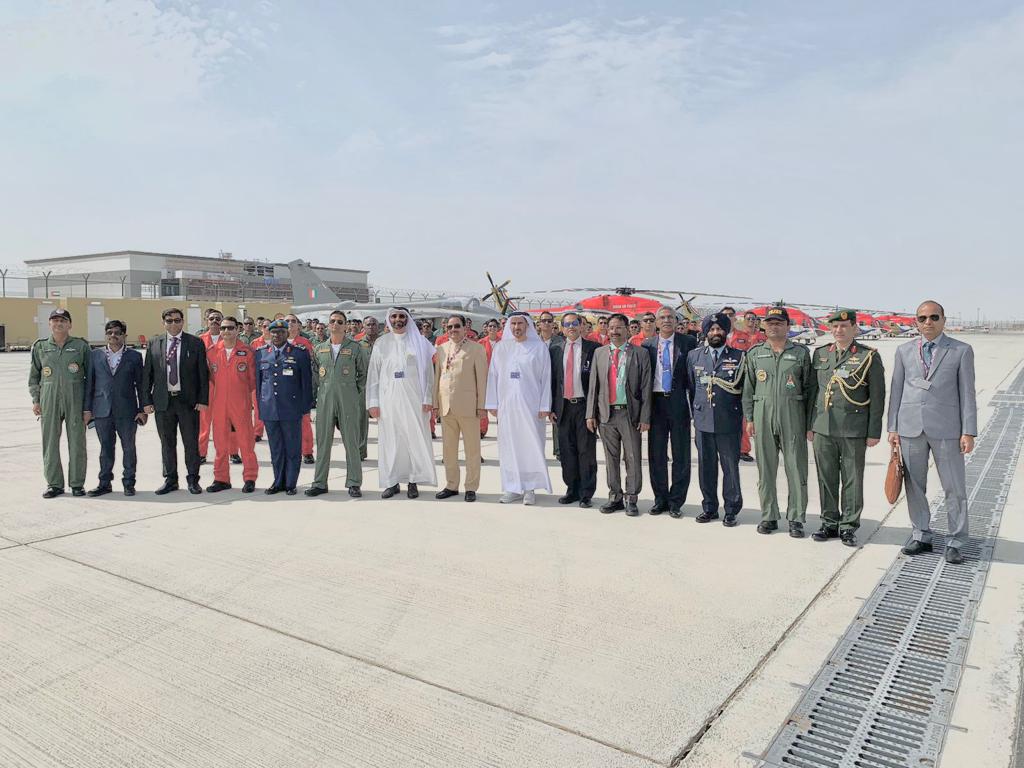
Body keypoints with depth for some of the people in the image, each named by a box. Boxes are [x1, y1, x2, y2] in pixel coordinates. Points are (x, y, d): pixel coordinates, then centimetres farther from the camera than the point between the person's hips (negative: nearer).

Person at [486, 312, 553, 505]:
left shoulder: (539, 347, 1)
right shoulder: (501, 347, 8)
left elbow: (546, 378, -1)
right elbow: (493, 376, 8)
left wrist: (545, 406, -7)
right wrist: (492, 403, 3)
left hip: (531, 405, -2)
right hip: (506, 404, 3)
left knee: (531, 445, 0)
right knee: (508, 445, 5)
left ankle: (529, 488, 9)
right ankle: (512, 488, 14)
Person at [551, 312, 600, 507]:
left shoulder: (593, 348, -1)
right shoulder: (556, 351, 10)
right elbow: (553, 380, 11)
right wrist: (552, 407, 6)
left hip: (585, 405, -4)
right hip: (564, 407, 4)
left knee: (587, 451, 1)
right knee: (567, 451, 9)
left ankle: (586, 494, 10)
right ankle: (572, 490, 21)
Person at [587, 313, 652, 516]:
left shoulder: (640, 354, 1)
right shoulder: (599, 353, 9)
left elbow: (646, 388, -2)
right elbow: (593, 385, 9)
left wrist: (645, 417, -8)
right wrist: (590, 414, 2)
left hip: (630, 413, -2)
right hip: (606, 413, 3)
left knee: (632, 458, 2)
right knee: (611, 459, 10)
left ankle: (630, 499, 13)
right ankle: (615, 497, 21)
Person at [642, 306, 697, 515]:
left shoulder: (688, 342, 0)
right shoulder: (647, 345, 6)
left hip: (679, 402, -2)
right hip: (655, 402, 2)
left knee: (681, 455, 4)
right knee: (656, 454, 8)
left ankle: (676, 501, 15)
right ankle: (660, 499, 22)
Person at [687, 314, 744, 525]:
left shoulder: (739, 357, 3)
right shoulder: (694, 355, 11)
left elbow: (744, 388, 2)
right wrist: (696, 413, 12)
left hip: (729, 422, -2)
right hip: (703, 420, 2)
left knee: (730, 466, 4)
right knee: (706, 466, 8)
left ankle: (731, 510, 15)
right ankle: (709, 508, 20)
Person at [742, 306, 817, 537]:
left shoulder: (801, 353, 5)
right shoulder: (754, 353, 11)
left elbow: (810, 389, 4)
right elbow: (748, 388, 11)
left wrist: (810, 424, -1)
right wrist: (749, 418, 4)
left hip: (793, 418, -2)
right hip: (763, 416, 2)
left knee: (796, 469, 0)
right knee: (765, 469, 6)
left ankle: (796, 519, 11)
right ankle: (769, 517, 17)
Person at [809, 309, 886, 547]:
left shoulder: (869, 356, -1)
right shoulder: (820, 354, 10)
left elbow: (877, 397, -2)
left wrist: (874, 432, -6)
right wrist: (809, 424, 11)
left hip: (854, 429, -3)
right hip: (823, 427, 4)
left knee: (852, 480, 4)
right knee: (826, 478, 9)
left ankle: (848, 527, 16)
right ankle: (829, 523, 21)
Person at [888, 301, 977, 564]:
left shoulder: (961, 351, 2)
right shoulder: (904, 351, 9)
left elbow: (967, 393, 0)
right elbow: (896, 390, 9)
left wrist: (968, 432, -5)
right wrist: (893, 428, 5)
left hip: (946, 429, -2)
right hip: (911, 429, 2)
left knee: (954, 489, 3)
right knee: (914, 486, 9)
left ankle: (955, 543, 15)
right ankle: (922, 537, 22)